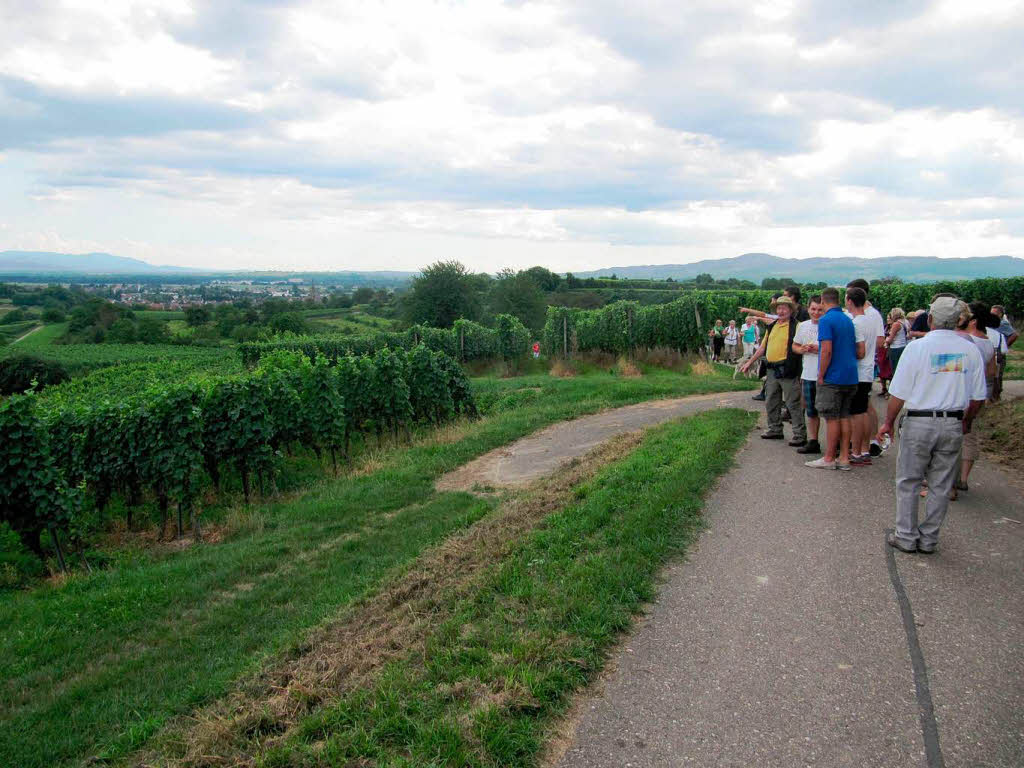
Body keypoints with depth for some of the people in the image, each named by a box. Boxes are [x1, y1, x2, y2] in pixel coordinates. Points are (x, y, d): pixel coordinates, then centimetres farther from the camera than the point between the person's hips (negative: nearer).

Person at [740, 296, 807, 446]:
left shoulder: (796, 326, -6)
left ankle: (800, 435, 1)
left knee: (793, 404, -5)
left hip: (787, 370, -8)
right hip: (772, 370, 8)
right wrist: (750, 362, 23)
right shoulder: (771, 327, 16)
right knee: (771, 402, 14)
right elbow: (763, 347, 23)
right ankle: (775, 430, 27)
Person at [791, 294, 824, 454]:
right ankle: (812, 441, 23)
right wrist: (803, 349, -2)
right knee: (811, 411, 14)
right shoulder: (803, 326, 10)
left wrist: (821, 350, -20)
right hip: (808, 374, 6)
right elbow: (795, 346, 19)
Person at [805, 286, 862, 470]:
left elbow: (827, 350, -20)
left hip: (832, 378, -8)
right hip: (850, 377, 8)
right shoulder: (849, 321, 13)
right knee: (844, 417, 10)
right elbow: (860, 352, 15)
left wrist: (821, 375, -13)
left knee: (832, 418, -2)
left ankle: (829, 458, 4)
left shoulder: (826, 320, -12)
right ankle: (844, 458, 14)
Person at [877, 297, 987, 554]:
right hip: (953, 425, 4)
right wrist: (967, 421, 22)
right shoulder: (970, 350, 1)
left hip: (919, 422, -3)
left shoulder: (917, 347, -10)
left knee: (908, 483, 8)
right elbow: (978, 396, 6)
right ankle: (929, 540, 19)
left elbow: (899, 393, -10)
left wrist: (889, 422, 1)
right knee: (941, 486, 11)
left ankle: (906, 537, 14)